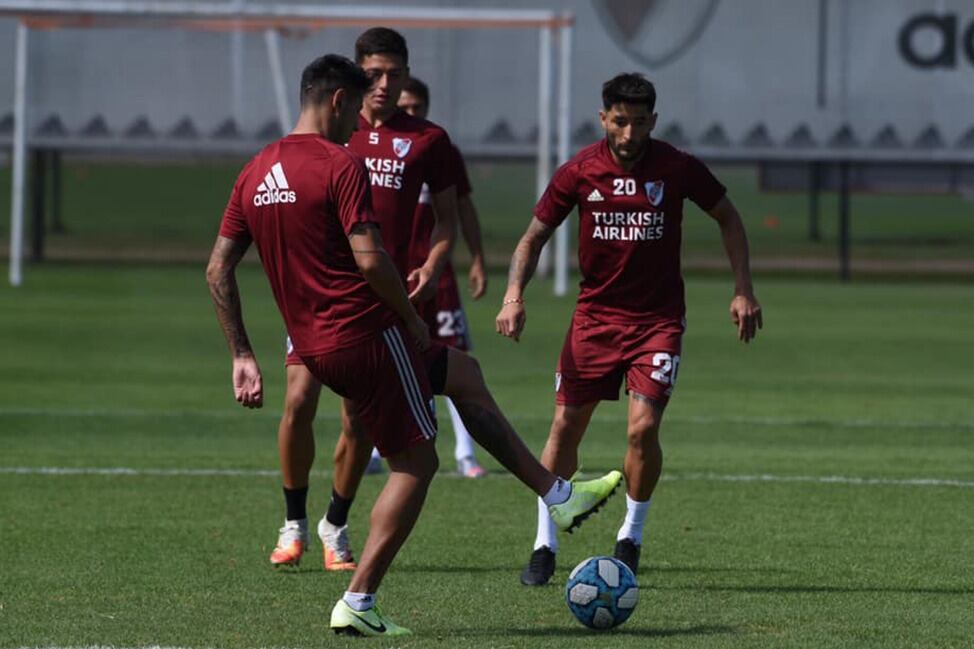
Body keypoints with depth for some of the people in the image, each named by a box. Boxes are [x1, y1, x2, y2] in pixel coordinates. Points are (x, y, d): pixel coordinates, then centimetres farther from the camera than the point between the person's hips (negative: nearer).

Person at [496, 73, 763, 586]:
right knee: (566, 426, -2)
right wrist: (514, 295, -14)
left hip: (658, 317, -1)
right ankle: (545, 544, 11)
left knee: (643, 427, -15)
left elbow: (727, 218, 8)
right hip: (595, 314, 1)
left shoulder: (677, 168, -8)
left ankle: (631, 535, 8)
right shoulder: (579, 172, -7)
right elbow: (534, 236, 2)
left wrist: (743, 290, 1)